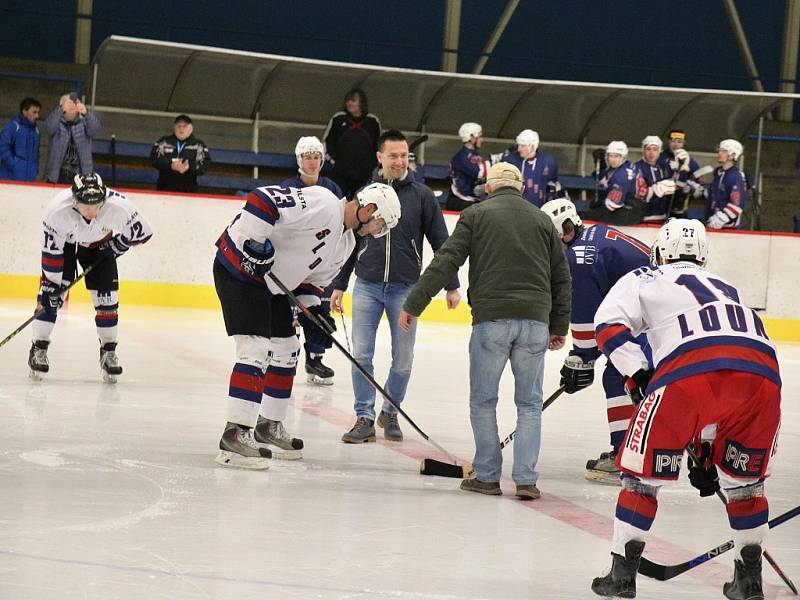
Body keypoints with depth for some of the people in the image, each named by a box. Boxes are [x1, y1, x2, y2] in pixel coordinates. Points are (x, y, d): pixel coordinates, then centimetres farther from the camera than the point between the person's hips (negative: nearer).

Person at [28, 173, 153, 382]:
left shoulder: (119, 206, -36)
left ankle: (109, 351, 8)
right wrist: (52, 284, -25)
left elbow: (143, 231, -17)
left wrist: (118, 244, -17)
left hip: (99, 244, 2)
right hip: (63, 242, -2)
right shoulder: (58, 210, -38)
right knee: (51, 293, -13)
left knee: (106, 298, -5)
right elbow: (51, 250, -27)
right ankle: (39, 348, -3)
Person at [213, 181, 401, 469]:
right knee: (257, 349, -18)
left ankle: (269, 427, 30)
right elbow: (262, 200, -29)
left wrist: (310, 307, 3)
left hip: (271, 283, 11)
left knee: (286, 350, 17)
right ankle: (235, 435, -19)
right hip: (239, 265, -11)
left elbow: (314, 276, 19)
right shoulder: (322, 204, -21)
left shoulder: (346, 242, 11)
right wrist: (254, 242, -31)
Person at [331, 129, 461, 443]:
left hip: (406, 289, -1)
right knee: (361, 354, -3)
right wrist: (339, 285, 10)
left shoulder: (421, 195, 1)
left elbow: (441, 242, 4)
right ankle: (365, 418, 4)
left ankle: (390, 413, 22)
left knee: (403, 359, 4)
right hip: (367, 286, 1)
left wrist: (452, 285, 1)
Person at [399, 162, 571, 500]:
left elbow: (445, 262, -3)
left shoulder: (477, 215, 5)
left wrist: (413, 305, -1)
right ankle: (526, 479, 4)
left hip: (491, 319, -2)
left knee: (483, 401, 10)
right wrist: (559, 327, 21)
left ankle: (487, 476, 11)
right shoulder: (542, 220, 14)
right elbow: (561, 277, 15)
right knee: (529, 403, 11)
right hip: (534, 320, 2)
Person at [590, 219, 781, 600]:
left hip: (689, 370, -4)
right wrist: (706, 448, 46)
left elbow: (609, 323, 6)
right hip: (763, 372, 4)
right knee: (744, 477, 25)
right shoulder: (726, 289, 41)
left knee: (644, 471, 12)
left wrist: (639, 377, 8)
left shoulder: (645, 280, 28)